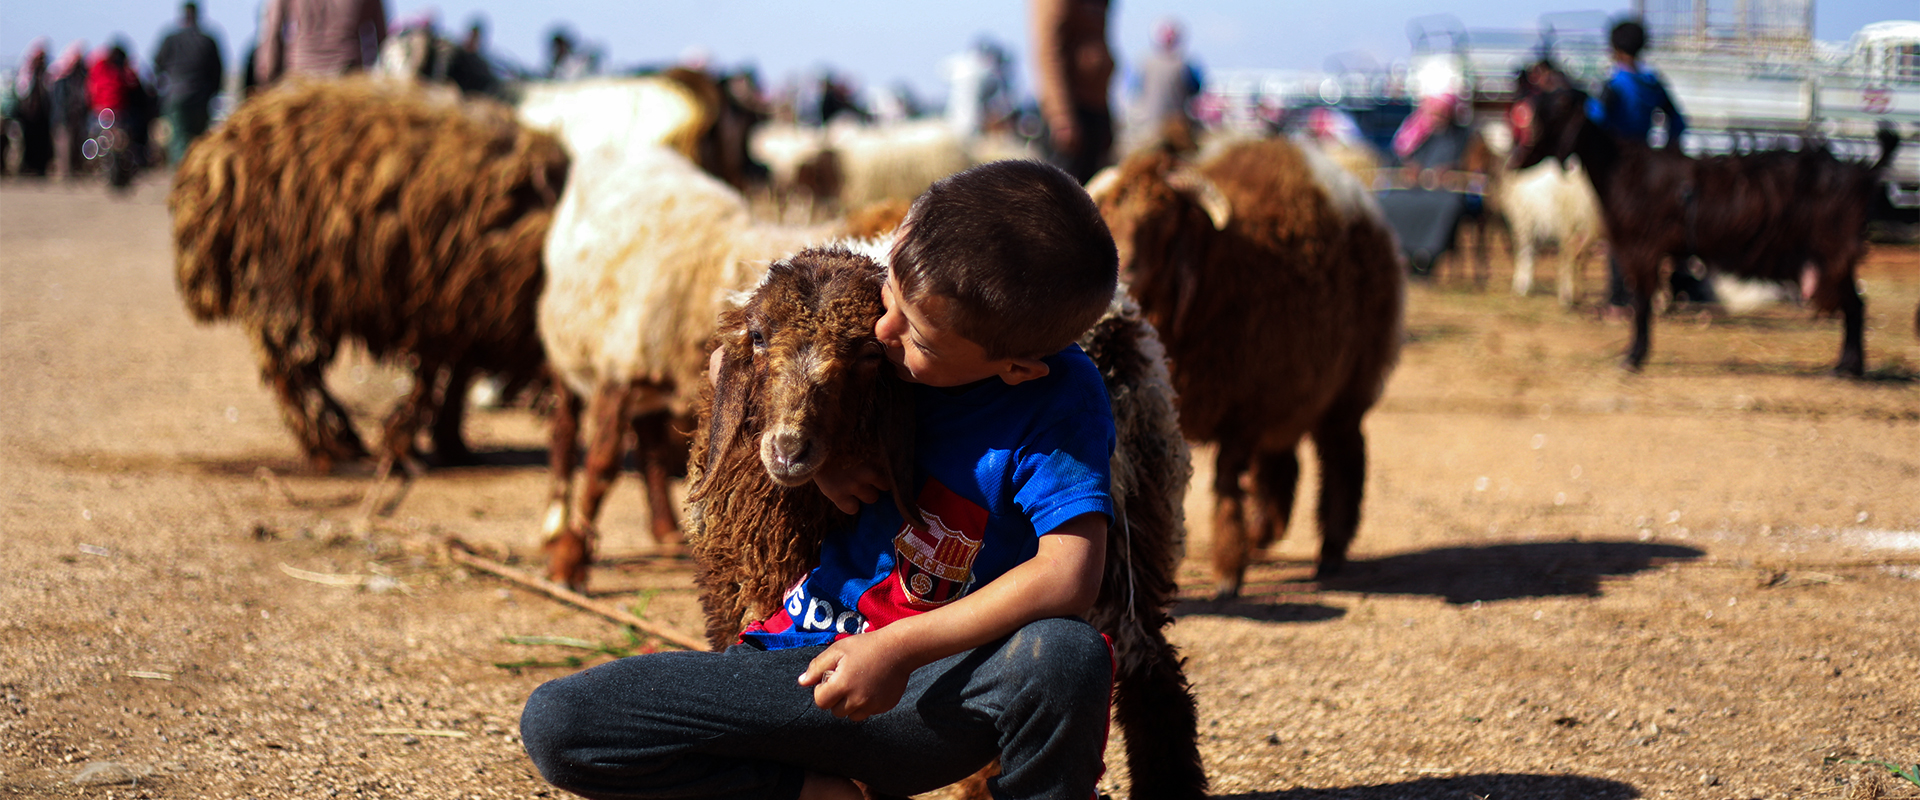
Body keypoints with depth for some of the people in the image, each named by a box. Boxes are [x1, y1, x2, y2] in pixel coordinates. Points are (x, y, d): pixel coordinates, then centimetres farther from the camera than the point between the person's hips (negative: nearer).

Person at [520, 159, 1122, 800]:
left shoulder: (1062, 399, -17)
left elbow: (1070, 577, -30)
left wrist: (898, 650, -29)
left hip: (931, 701, -4)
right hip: (805, 666, 4)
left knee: (1071, 657, -38)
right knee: (554, 725, -13)